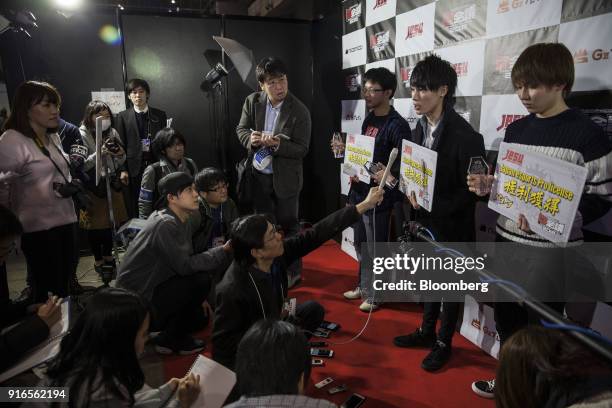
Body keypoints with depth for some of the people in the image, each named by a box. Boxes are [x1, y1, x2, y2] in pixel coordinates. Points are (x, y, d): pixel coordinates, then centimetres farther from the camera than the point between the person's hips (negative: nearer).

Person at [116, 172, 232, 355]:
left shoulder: (182, 223, 6)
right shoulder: (165, 224, -24)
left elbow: (188, 260, 7)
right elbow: (184, 266, -26)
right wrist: (223, 251, -21)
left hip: (153, 288, 9)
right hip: (136, 300, -9)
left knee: (198, 317, 10)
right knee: (201, 280, -20)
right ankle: (171, 339, -3)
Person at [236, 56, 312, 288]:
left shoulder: (299, 111, -17)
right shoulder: (252, 101, -5)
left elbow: (302, 149, -15)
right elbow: (241, 129, 4)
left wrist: (277, 144, -32)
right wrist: (250, 139, -19)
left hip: (285, 178, -4)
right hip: (258, 175, 5)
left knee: (288, 226, 9)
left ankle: (292, 271, 29)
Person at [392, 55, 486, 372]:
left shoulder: (465, 136, -22)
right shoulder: (421, 127, 2)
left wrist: (434, 207, -22)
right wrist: (412, 191, -8)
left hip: (452, 226, -6)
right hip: (425, 220, 7)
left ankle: (443, 343, 33)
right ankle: (426, 331, 42)